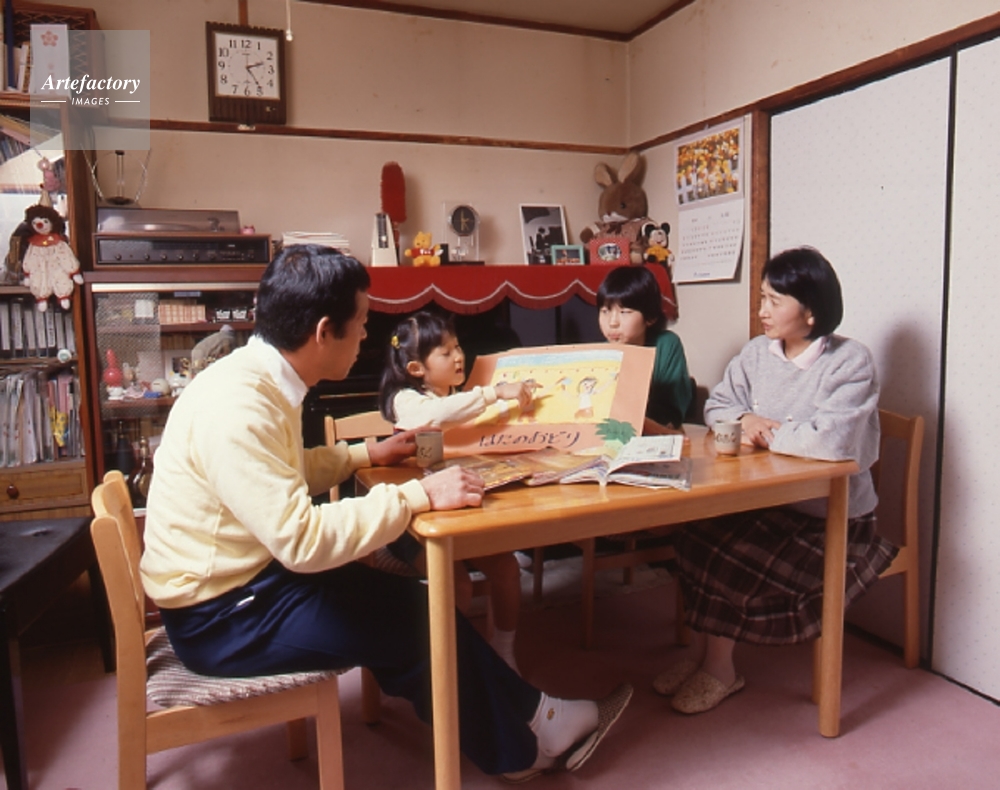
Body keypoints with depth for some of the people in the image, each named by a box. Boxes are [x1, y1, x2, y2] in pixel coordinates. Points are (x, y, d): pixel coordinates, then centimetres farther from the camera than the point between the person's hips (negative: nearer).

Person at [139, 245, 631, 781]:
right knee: (420, 620, -8)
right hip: (217, 617, -9)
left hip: (248, 576, 9)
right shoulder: (236, 407, -29)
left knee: (410, 596, 5)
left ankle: (525, 720, 20)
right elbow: (302, 540, -33)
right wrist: (418, 495, -28)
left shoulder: (259, 377, 1)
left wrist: (367, 454, 15)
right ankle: (526, 743, 16)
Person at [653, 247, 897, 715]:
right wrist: (747, 419, -11)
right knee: (693, 534, -17)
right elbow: (716, 405, 12)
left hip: (831, 516, -6)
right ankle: (702, 657, 1)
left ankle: (719, 671, 2)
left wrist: (765, 435, -16)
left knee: (727, 556, -22)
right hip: (766, 500, 6)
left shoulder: (850, 362, -15)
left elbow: (832, 440, -30)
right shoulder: (757, 353, 5)